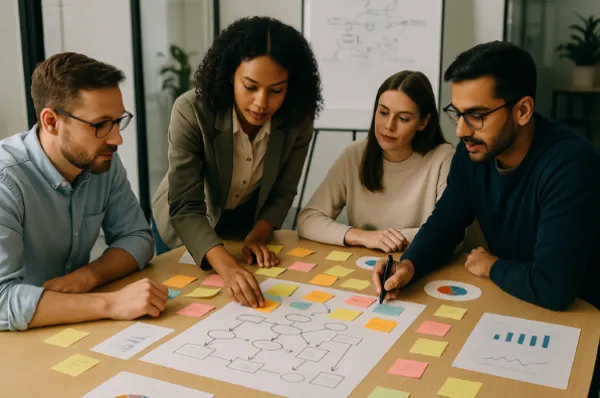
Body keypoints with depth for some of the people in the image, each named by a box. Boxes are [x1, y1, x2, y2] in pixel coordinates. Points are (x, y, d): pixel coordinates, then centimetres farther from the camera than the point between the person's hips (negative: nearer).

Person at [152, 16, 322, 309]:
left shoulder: (298, 119, -23)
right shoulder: (192, 111, -33)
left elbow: (282, 193, -9)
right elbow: (185, 208, -37)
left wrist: (256, 236, -25)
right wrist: (228, 268, -51)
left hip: (247, 225, 3)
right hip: (185, 229, -2)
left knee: (245, 302, 22)